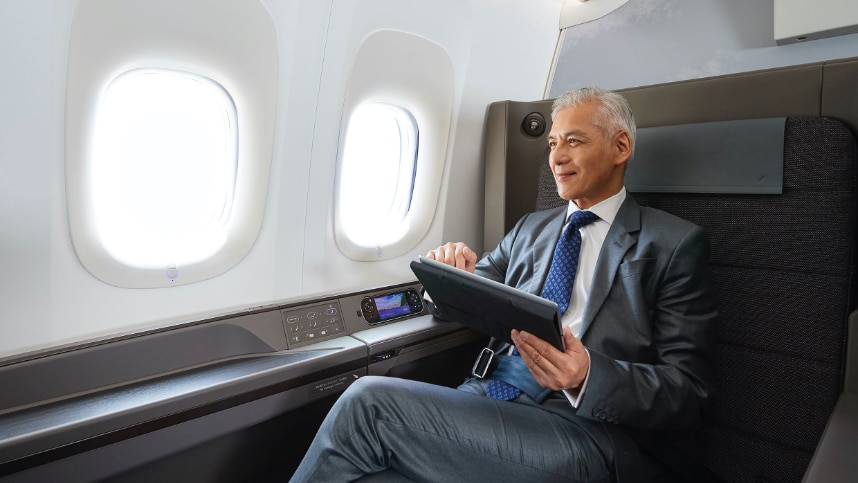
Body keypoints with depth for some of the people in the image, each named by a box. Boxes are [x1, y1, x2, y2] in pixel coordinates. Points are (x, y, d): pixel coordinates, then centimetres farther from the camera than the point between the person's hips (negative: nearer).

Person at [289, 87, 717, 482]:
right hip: (487, 397, 5)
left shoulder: (675, 243, 2)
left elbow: (690, 395, -3)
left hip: (583, 429, -4)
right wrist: (457, 274, -4)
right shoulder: (530, 227, 18)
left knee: (368, 402, -22)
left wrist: (588, 376, -23)